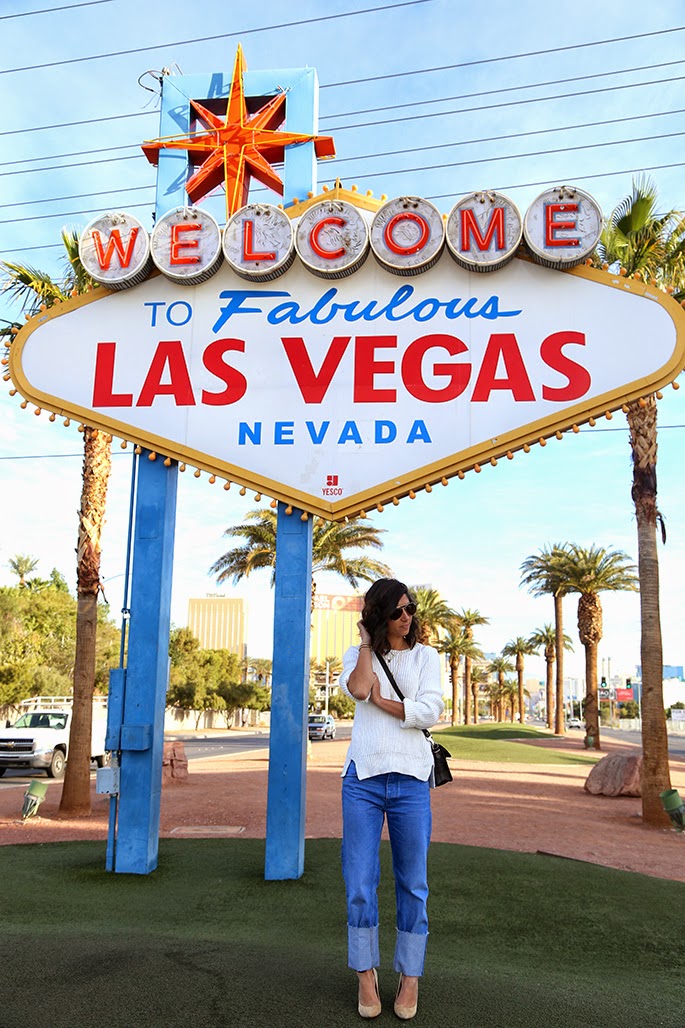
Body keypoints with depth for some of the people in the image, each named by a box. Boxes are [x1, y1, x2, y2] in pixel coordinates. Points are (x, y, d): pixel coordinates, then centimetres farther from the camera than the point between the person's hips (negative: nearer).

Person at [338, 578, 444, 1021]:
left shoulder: (426, 657, 7)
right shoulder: (358, 655, 9)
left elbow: (430, 711, -9)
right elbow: (358, 689, -14)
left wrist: (380, 701, -7)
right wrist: (367, 643, -4)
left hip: (411, 780, 0)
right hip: (363, 779, 1)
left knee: (413, 884, 7)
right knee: (360, 883, 4)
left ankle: (411, 977, 22)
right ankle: (366, 975, 20)